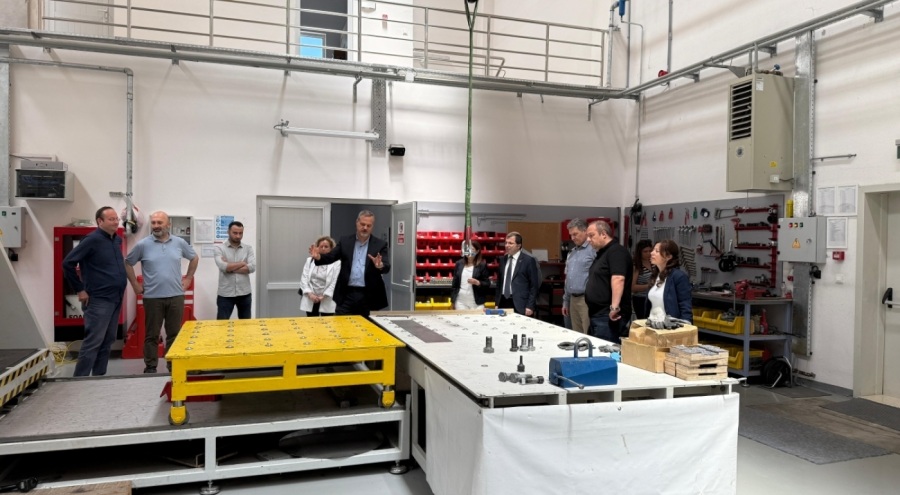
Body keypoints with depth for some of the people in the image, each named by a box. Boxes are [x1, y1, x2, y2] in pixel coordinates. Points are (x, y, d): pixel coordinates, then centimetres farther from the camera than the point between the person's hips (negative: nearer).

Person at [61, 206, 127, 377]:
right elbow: (67, 263, -15)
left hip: (116, 299, 8)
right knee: (93, 342, -6)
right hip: (99, 300, -8)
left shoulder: (117, 240, 10)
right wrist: (79, 290, -12)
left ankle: (99, 378, 21)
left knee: (107, 342, 12)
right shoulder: (92, 240, -12)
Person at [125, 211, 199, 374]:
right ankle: (150, 367, 16)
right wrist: (135, 284, 4)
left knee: (174, 334, 9)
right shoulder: (143, 245, -3)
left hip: (176, 296, 2)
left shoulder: (180, 243, 3)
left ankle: (174, 366, 20)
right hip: (152, 297, -2)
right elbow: (127, 263, 8)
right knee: (152, 335, 6)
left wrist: (188, 278, 12)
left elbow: (194, 258, 18)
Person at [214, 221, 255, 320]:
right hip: (225, 294, -2)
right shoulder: (220, 248, -1)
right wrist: (243, 263, -9)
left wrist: (230, 267, -12)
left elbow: (252, 267, -10)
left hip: (244, 294, 2)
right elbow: (223, 266, -19)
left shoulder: (248, 249, 5)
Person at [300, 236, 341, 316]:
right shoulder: (309, 260, 11)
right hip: (310, 301, 3)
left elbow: (335, 282, -9)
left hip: (327, 301, -3)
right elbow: (304, 279, 4)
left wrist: (324, 296, -16)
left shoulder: (336, 262, -2)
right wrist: (309, 293, -10)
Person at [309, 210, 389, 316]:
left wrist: (380, 266, -34)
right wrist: (318, 257, -23)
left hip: (368, 295, -1)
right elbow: (330, 257, -1)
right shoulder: (345, 241, 7)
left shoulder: (380, 245, 1)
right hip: (346, 294, 1)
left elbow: (387, 267, -10)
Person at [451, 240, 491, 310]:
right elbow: (454, 283, 12)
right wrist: (453, 300, 9)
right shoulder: (459, 264, 8)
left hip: (476, 303, -3)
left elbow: (487, 285, -1)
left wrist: (477, 282, -20)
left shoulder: (482, 265, -1)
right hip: (460, 301, 3)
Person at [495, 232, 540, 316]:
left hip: (519, 305, -5)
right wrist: (497, 303, 12)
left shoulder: (528, 260, -3)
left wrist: (530, 306, -10)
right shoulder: (503, 260, 13)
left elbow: (534, 285, -5)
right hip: (503, 303, 5)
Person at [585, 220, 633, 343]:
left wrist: (614, 307, -33)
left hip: (608, 316, -10)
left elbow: (618, 279, -26)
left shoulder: (616, 251, -14)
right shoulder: (602, 253, 18)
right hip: (598, 314, 10)